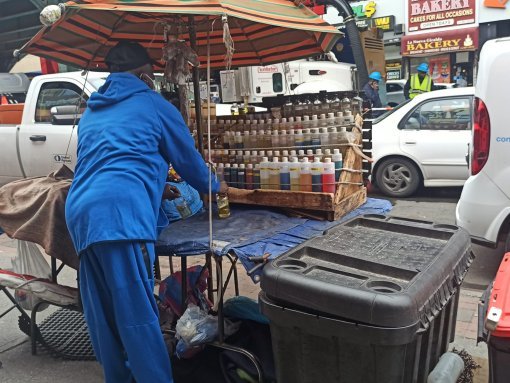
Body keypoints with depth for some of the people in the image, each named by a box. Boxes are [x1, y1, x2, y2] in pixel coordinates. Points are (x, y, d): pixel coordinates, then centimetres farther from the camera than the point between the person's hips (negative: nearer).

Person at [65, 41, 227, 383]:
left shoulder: (91, 112, 28)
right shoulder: (153, 104, 8)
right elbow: (188, 157, 15)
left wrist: (154, 186, 46)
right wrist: (214, 186, 33)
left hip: (80, 212, 8)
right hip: (120, 212, -8)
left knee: (102, 314, 13)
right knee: (138, 315, -7)